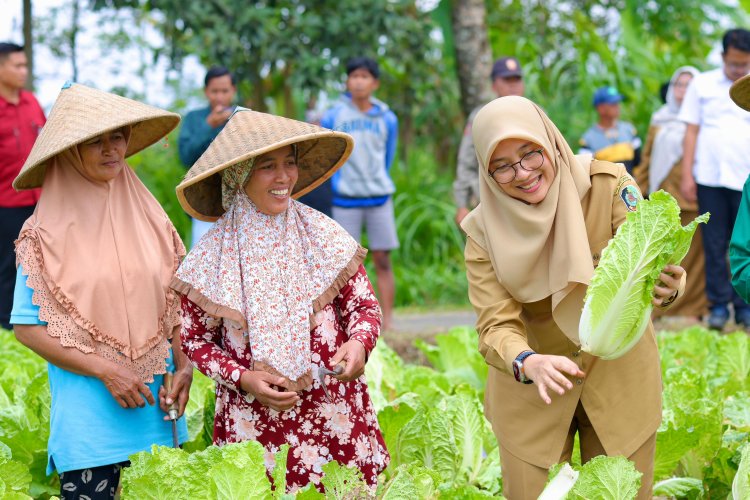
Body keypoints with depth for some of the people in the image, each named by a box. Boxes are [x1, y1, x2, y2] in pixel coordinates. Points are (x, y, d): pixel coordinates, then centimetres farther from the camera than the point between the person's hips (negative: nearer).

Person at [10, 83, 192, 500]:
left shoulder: (146, 213, 4)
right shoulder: (48, 233, -8)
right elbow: (27, 327, -7)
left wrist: (183, 366, -3)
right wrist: (106, 371, -14)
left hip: (156, 403, 4)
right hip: (88, 412, -4)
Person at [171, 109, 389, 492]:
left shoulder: (324, 236, 0)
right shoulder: (212, 257, -2)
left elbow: (364, 306, 7)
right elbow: (194, 339, 5)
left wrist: (359, 342, -14)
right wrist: (242, 378, -9)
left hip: (336, 415, 1)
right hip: (253, 424, -1)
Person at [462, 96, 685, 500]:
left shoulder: (608, 185, -16)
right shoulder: (484, 232, -14)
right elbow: (496, 326, -19)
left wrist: (665, 288, -46)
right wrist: (528, 363, -41)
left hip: (618, 374, 0)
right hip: (530, 390, 0)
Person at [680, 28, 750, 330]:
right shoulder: (702, 85, 8)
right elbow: (691, 132, 7)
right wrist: (687, 175, 0)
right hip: (710, 179, 0)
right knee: (715, 245, 2)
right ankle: (718, 305, 8)